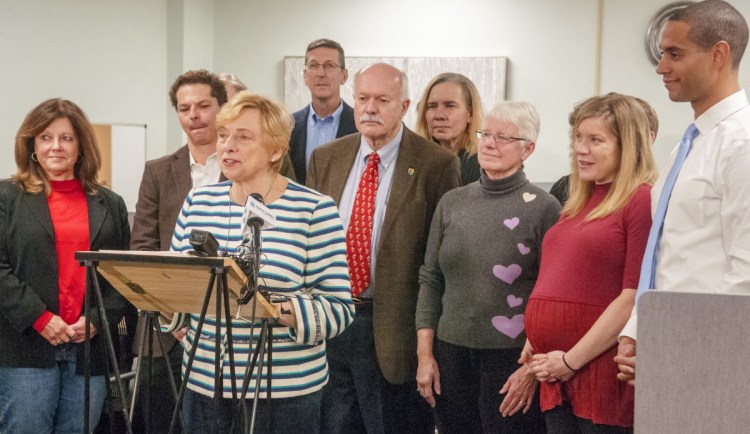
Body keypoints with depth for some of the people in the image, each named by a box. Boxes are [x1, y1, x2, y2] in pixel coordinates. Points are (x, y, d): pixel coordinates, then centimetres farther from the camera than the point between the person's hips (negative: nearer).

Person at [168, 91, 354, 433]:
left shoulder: (314, 210, -8)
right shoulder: (198, 202, 6)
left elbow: (339, 307, -10)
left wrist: (283, 312, -26)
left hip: (286, 390, -4)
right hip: (203, 381, 4)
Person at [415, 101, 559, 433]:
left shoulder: (543, 208, -5)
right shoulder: (452, 203, 8)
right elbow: (430, 280, 9)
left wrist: (533, 367, -11)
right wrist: (424, 354, 4)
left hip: (511, 357, -4)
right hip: (451, 354, 4)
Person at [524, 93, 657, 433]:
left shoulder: (643, 201, -9)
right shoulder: (577, 204, 15)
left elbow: (635, 299, -15)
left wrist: (572, 360, -13)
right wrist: (535, 342, 8)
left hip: (600, 370, -7)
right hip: (556, 376, 7)